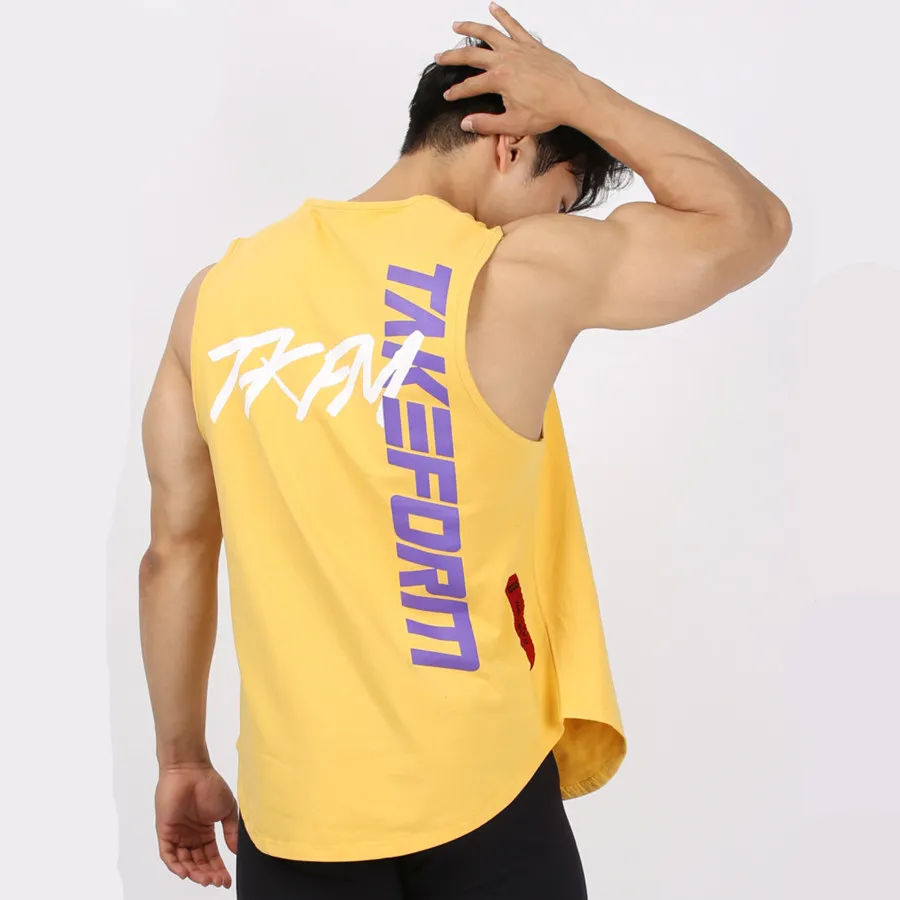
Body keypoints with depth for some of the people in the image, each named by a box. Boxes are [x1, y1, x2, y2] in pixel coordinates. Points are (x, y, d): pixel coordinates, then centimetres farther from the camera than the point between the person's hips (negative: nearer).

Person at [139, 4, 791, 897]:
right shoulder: (523, 274, -13)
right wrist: (578, 95, 6)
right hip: (477, 797, -3)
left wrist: (183, 759, 14)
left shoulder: (222, 290, 0)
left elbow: (178, 546, 4)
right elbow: (754, 223, 1)